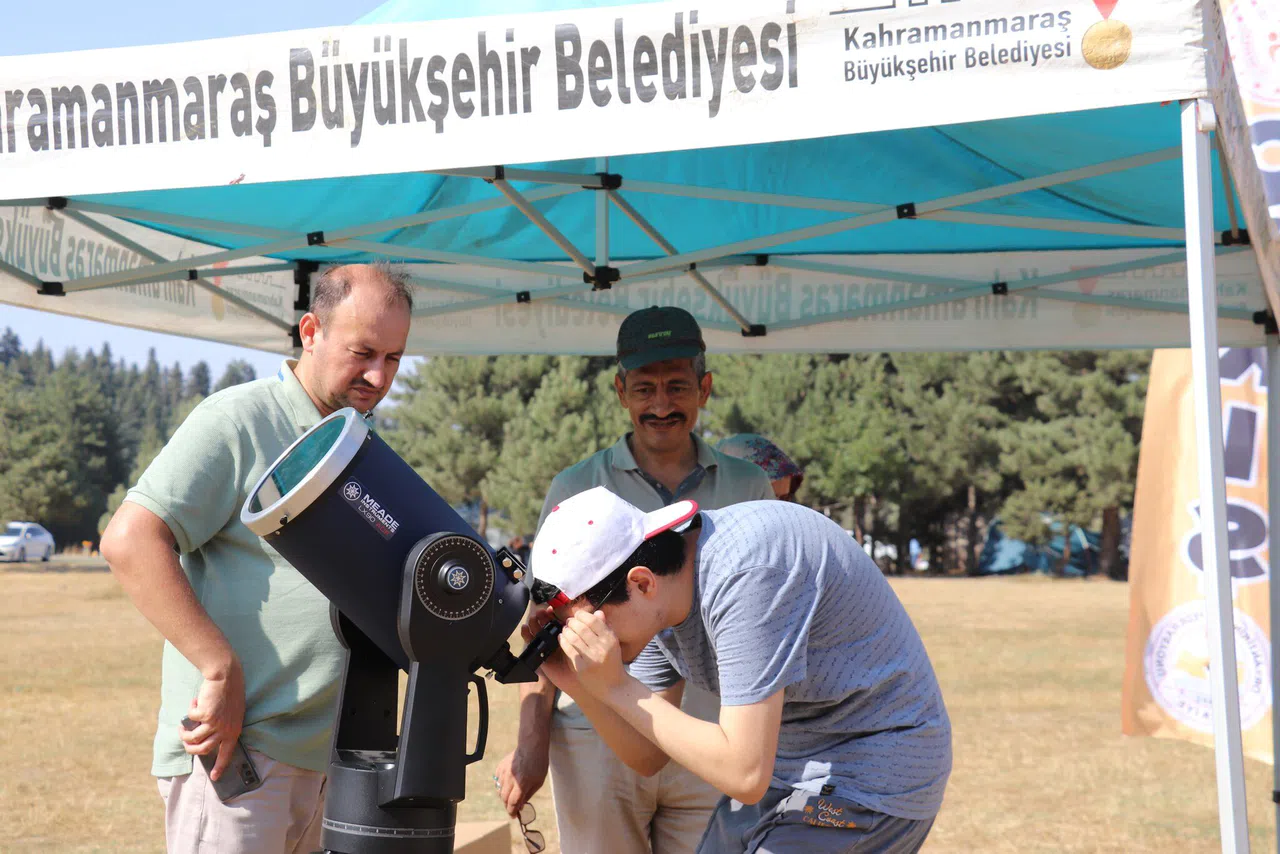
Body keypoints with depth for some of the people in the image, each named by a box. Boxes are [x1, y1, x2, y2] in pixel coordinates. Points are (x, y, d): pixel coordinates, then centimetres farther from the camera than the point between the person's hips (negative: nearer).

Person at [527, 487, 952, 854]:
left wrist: (615, 688, -29)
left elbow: (745, 775, -33)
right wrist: (578, 685, -11)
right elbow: (648, 756, 6)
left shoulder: (746, 575, -31)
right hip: (783, 769, 9)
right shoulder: (657, 601, -3)